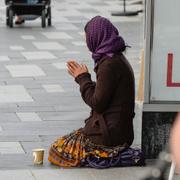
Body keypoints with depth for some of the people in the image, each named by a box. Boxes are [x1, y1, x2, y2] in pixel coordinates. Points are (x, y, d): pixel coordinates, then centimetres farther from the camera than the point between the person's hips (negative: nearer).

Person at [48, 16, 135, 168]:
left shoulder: (110, 64, -20)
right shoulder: (118, 59, 11)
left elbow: (97, 103, -19)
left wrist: (83, 79, -6)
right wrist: (82, 76, 16)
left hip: (110, 135, -10)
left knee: (57, 150, 0)